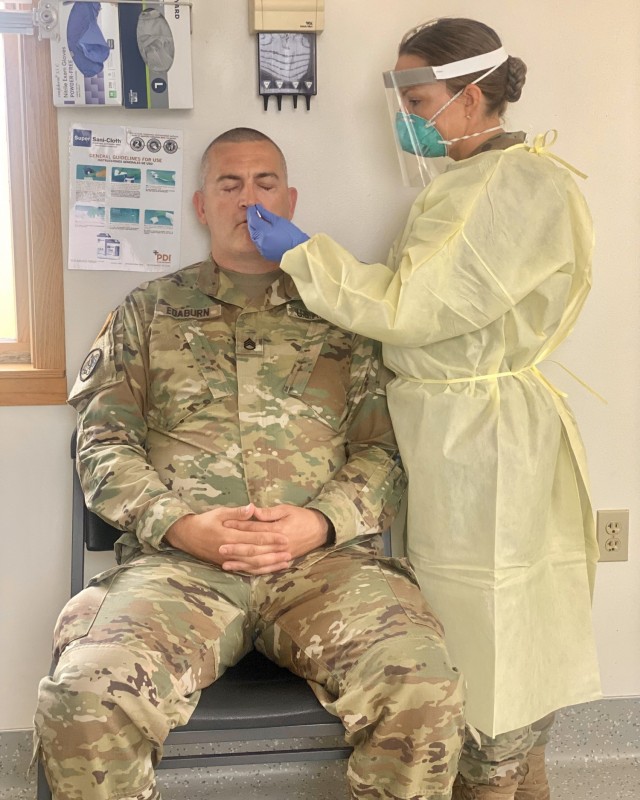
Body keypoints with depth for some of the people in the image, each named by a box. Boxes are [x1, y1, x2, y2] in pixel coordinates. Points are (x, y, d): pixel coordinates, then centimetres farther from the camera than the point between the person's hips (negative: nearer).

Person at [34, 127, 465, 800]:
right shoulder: (147, 312, 19)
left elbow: (382, 449, 11)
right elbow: (102, 442, 10)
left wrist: (320, 522, -9)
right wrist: (183, 524, -8)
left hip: (325, 558, 0)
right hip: (178, 560, 0)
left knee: (424, 695, -29)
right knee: (81, 705, -29)